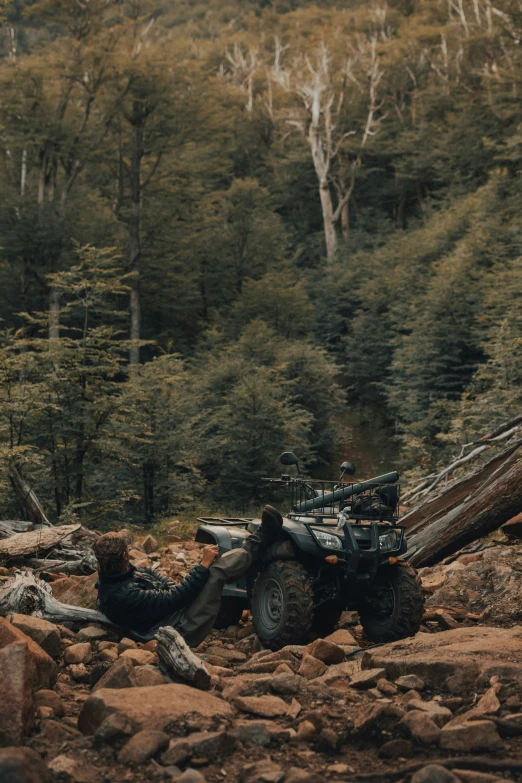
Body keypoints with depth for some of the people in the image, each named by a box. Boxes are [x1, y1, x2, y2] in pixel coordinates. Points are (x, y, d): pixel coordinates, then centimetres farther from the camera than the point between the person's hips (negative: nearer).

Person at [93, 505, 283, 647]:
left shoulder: (111, 577, 0)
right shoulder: (124, 595, -29)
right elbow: (173, 599, -28)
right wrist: (204, 566, -21)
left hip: (175, 614, 9)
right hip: (183, 632, -9)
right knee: (217, 569, -13)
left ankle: (256, 544, 22)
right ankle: (262, 539, 8)